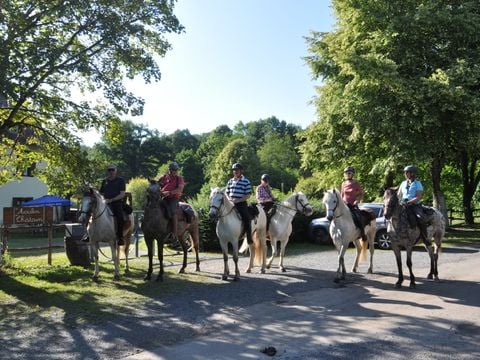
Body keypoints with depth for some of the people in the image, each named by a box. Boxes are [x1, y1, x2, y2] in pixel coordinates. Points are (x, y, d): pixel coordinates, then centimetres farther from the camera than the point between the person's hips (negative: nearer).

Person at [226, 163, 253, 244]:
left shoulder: (246, 181, -1)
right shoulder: (230, 181, 13)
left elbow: (248, 195, -7)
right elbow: (226, 192, 18)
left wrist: (238, 200, -17)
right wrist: (229, 199, -4)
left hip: (241, 203, -5)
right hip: (231, 203, 5)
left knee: (246, 218, -19)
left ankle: (249, 238, -9)